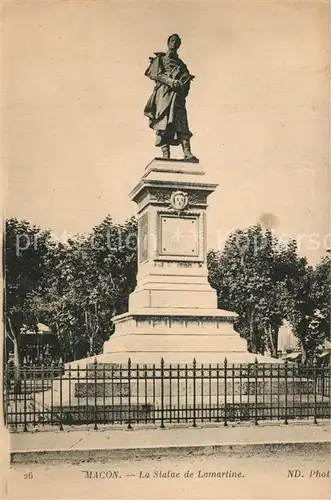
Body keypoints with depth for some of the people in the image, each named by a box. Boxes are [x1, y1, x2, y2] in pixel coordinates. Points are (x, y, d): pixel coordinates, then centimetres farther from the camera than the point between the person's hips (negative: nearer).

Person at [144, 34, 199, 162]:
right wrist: (171, 81, -15)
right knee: (164, 125, -14)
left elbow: (187, 78, 20)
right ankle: (165, 154, -20)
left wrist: (187, 79, -4)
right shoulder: (160, 59, 15)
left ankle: (187, 153, -25)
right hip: (164, 93, -4)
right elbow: (157, 74, -1)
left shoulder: (180, 62, 28)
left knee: (182, 124, -12)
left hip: (178, 95, 4)